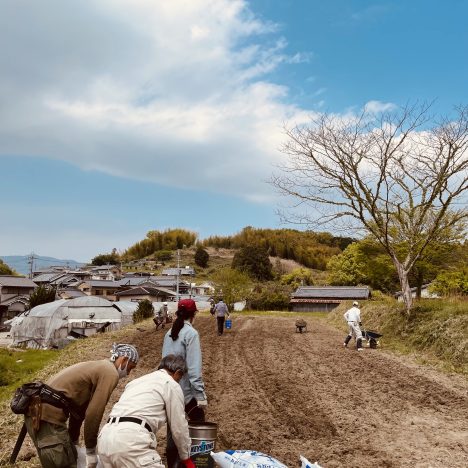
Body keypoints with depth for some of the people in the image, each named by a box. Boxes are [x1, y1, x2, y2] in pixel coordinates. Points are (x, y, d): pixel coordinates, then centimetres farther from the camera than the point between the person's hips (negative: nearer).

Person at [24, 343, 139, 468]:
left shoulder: (99, 367, 21)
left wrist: (73, 443, 30)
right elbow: (93, 413, -15)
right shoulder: (110, 373, -9)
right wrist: (91, 451, -4)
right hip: (47, 416, -10)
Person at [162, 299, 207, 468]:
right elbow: (194, 367, -19)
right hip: (186, 390, -7)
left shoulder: (169, 333, 8)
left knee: (173, 429, 13)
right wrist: (200, 394, -19)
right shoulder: (191, 333, -14)